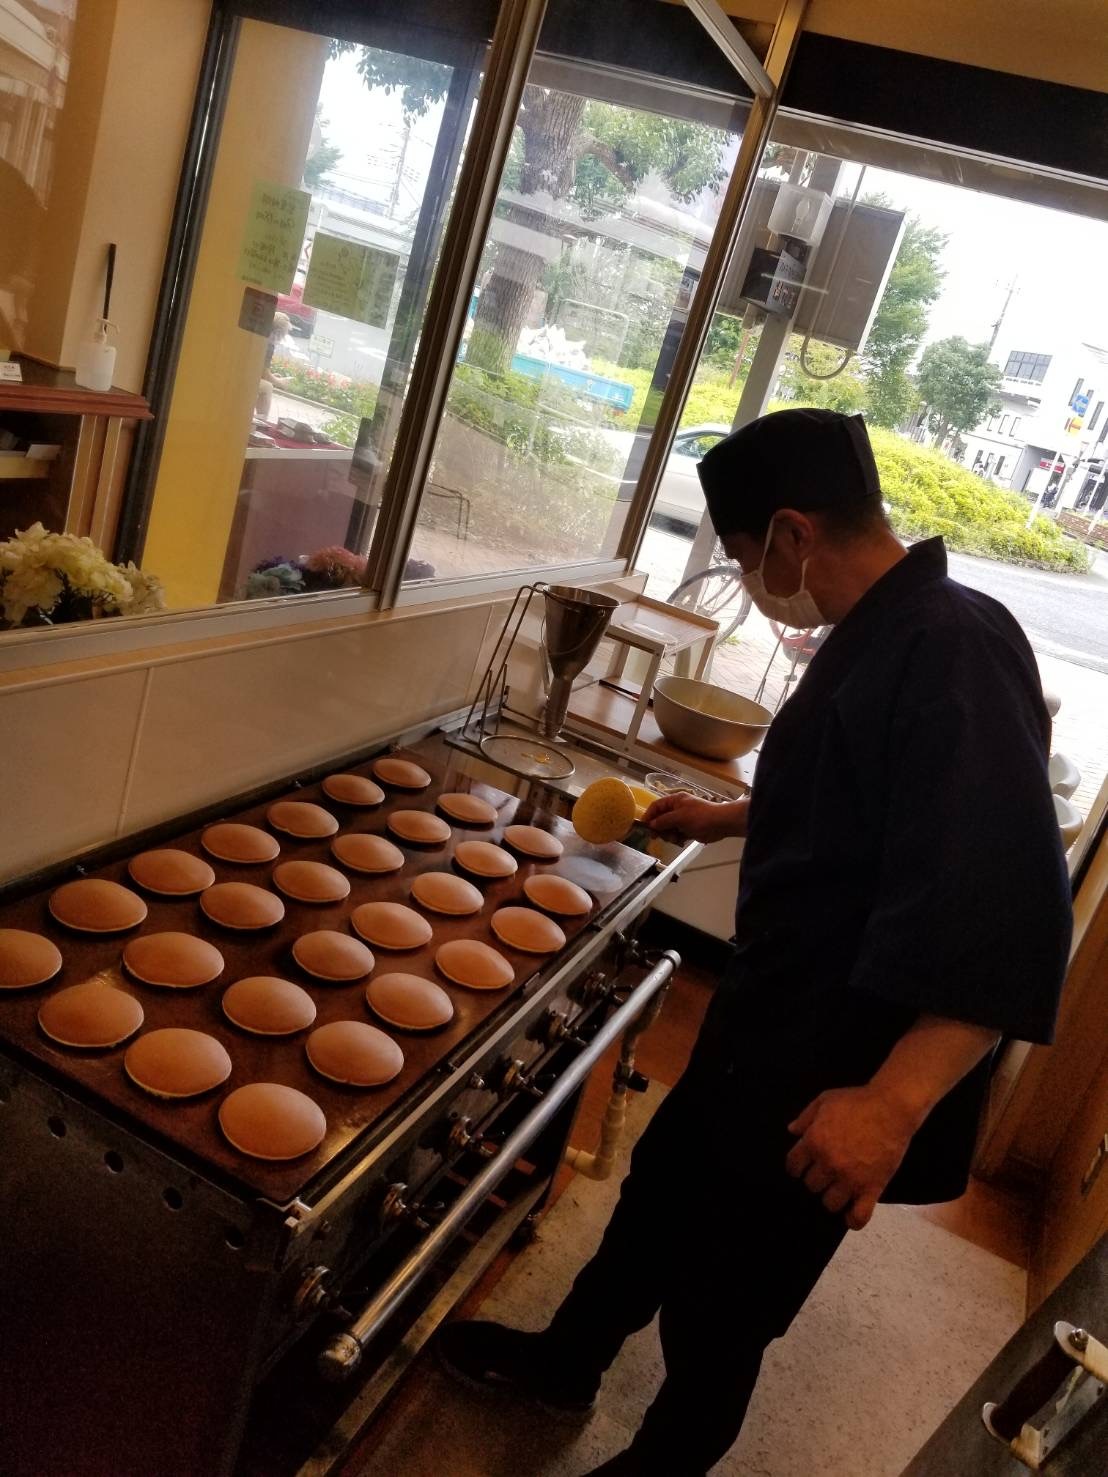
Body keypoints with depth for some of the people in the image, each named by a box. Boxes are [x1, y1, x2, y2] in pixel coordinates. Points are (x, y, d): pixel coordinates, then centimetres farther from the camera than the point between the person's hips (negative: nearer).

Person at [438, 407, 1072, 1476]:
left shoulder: (953, 651, -26)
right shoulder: (880, 637, 6)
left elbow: (1009, 905, -33)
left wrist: (891, 1102, -36)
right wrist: (727, 820, 33)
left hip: (839, 1077, -9)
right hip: (773, 1024, 10)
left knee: (721, 1307, 12)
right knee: (662, 1192, 26)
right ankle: (564, 1362, 50)